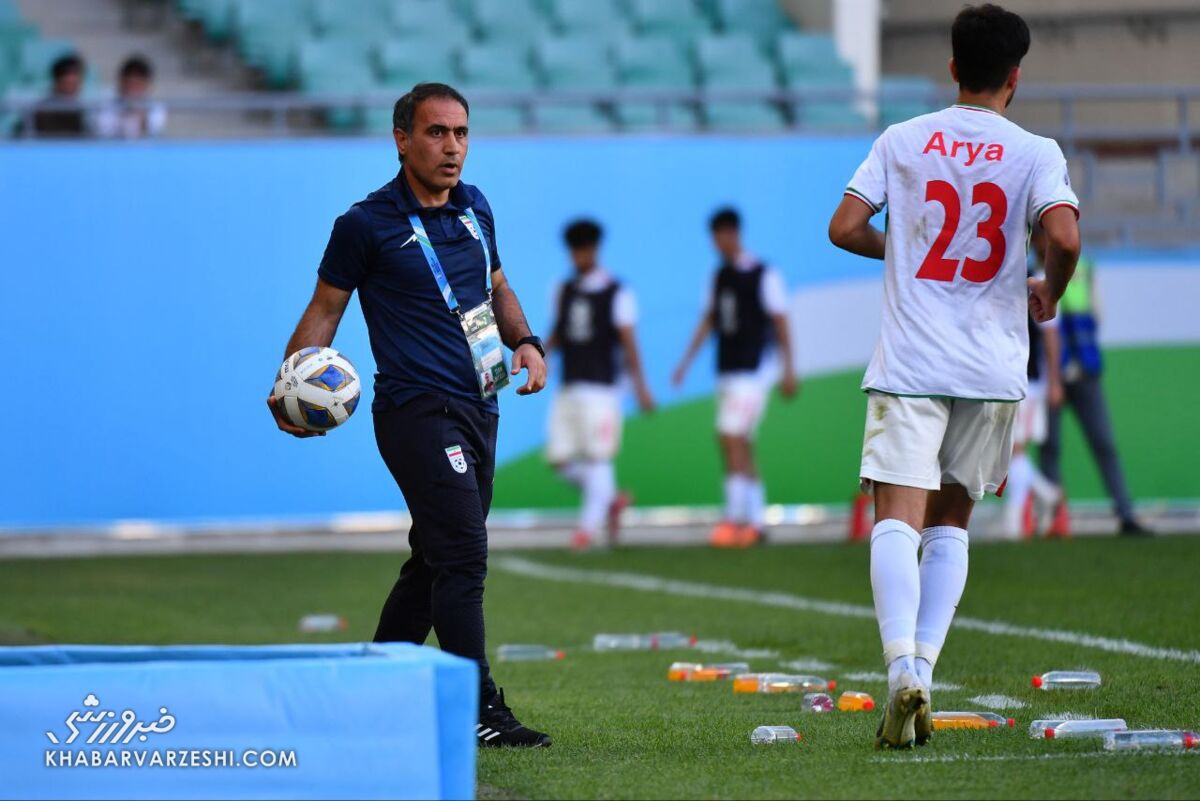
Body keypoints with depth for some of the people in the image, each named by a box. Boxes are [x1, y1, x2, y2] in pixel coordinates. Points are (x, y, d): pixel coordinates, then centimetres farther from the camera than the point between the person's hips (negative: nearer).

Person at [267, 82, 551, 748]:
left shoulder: (475, 208, 12)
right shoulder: (367, 225, -6)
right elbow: (325, 307, 0)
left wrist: (525, 341, 9)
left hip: (477, 408, 7)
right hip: (417, 411, -7)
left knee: (435, 560, 12)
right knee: (462, 553, -15)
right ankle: (478, 711, -15)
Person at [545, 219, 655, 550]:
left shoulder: (616, 293, -4)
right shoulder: (565, 290, 13)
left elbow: (628, 341, -8)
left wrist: (639, 386, -13)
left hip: (601, 389, -6)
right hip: (569, 389, 6)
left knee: (597, 458, -6)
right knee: (560, 460, 3)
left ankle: (590, 525, -1)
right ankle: (612, 499, 21)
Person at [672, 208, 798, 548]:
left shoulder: (764, 276, -9)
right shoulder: (720, 276, 12)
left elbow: (780, 324, -8)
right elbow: (709, 320, 18)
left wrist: (788, 371, -10)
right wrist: (686, 362, 15)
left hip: (753, 370, -7)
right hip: (727, 371, 7)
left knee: (732, 438, -15)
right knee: (741, 446, 8)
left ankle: (734, 517, -15)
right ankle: (756, 521, 14)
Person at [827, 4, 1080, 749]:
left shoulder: (903, 140, 4)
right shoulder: (1035, 153, 0)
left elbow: (845, 227, 0)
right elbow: (1065, 236, -15)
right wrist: (1049, 293, 5)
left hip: (910, 364, -1)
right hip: (992, 367, 1)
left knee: (898, 519, -7)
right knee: (951, 522, 15)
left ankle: (903, 669, -27)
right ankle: (923, 669, 4)